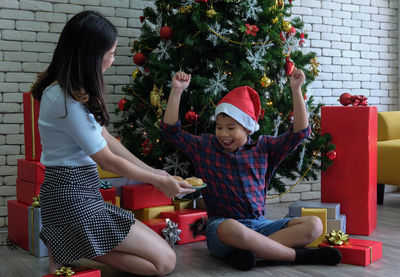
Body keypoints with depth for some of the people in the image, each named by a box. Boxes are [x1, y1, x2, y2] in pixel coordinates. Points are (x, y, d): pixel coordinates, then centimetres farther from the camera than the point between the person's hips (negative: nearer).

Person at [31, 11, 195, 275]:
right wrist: (159, 181, -2)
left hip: (84, 192, 10)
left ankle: (68, 248, 7)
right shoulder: (66, 99, -21)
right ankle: (71, 253, -5)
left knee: (162, 252, 11)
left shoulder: (69, 89, 10)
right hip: (73, 197, -10)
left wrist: (152, 171, 11)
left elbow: (106, 138, 12)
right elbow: (107, 160, -14)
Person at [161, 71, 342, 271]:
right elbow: (170, 130, 4)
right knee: (233, 229, -42)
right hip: (221, 227, -3)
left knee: (314, 225, -18)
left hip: (259, 225, 4)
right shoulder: (205, 147, 7)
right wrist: (176, 90, -4)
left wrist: (296, 90, -2)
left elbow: (300, 132, 5)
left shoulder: (262, 148, 10)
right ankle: (298, 255, -24)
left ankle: (247, 251, -29)